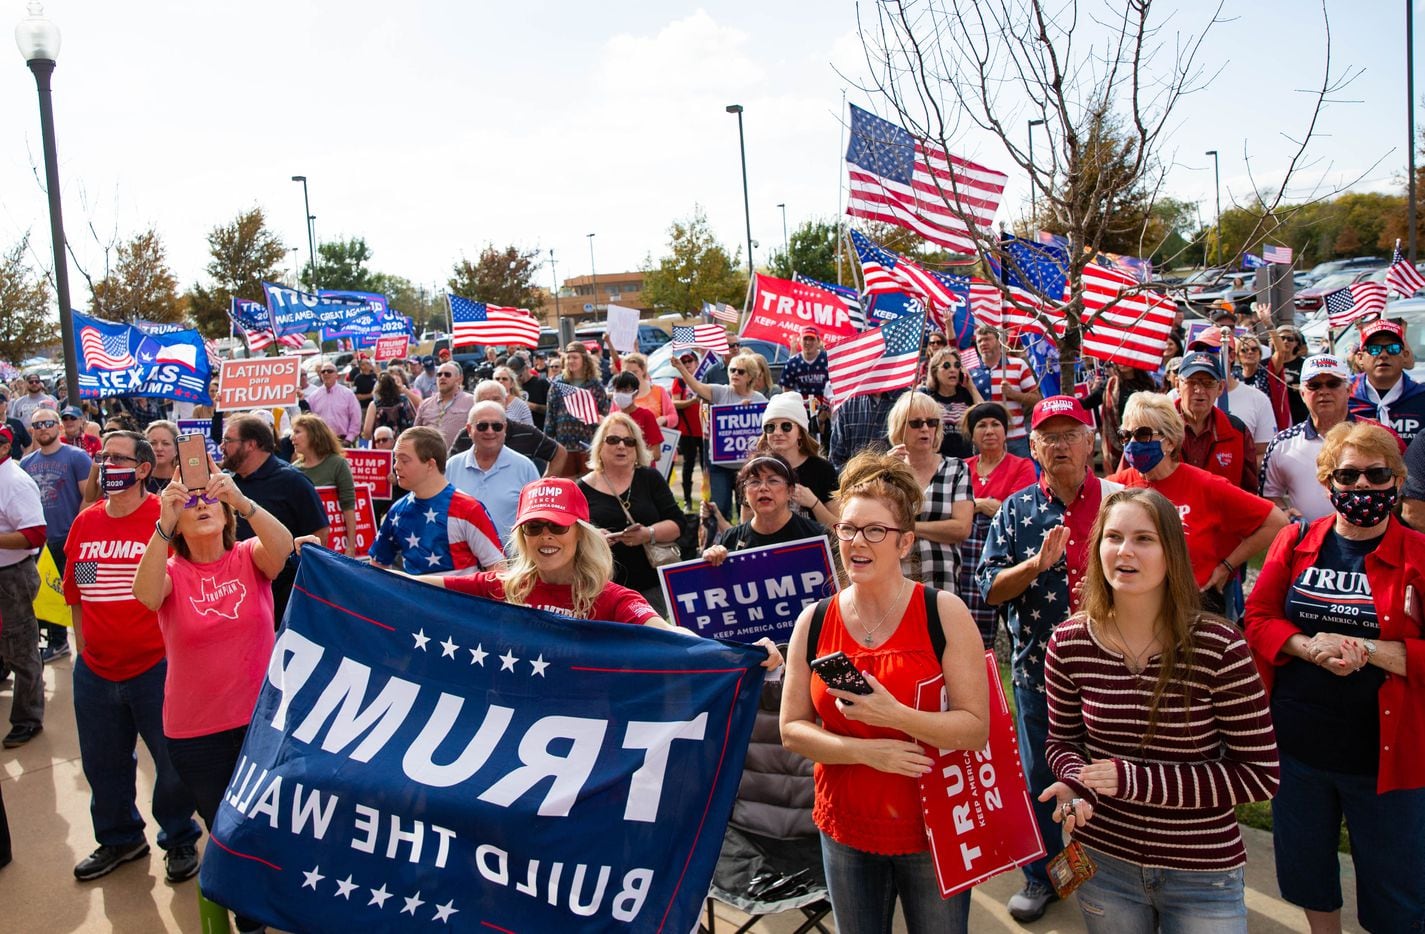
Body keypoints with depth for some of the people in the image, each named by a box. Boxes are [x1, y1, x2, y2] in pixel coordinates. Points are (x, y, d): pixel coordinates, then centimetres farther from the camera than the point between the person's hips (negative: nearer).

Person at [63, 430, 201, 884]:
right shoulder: (85, 522, 3)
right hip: (95, 671, 6)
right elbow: (75, 591, 13)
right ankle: (119, 838, 42)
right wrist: (82, 648, 12)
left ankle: (179, 840, 31)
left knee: (173, 762, 8)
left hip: (156, 667, -5)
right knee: (102, 764, 20)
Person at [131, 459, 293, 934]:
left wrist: (242, 500, -43)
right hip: (195, 733, 0)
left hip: (263, 716, 0)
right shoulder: (171, 572, -5)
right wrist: (162, 526, -41)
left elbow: (283, 546, -28)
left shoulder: (249, 557, -5)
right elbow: (146, 594, -29)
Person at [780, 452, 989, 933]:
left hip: (934, 829, -2)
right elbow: (792, 729, -3)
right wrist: (865, 752, -18)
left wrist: (892, 715, -29)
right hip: (844, 830, 3)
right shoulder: (814, 622, -4)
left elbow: (976, 729, -15)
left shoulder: (944, 613, -12)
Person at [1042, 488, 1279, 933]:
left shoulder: (1219, 648, -17)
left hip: (1203, 875, -2)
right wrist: (1074, 781, -17)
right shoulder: (1069, 644, -9)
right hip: (1102, 862, 2)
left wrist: (1135, 780, -21)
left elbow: (1259, 774, -13)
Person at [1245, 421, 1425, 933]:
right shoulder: (1295, 543, 3)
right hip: (1299, 743, 3)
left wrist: (1368, 650, -23)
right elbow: (1257, 618, 0)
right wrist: (1309, 647, -17)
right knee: (1305, 870, 22)